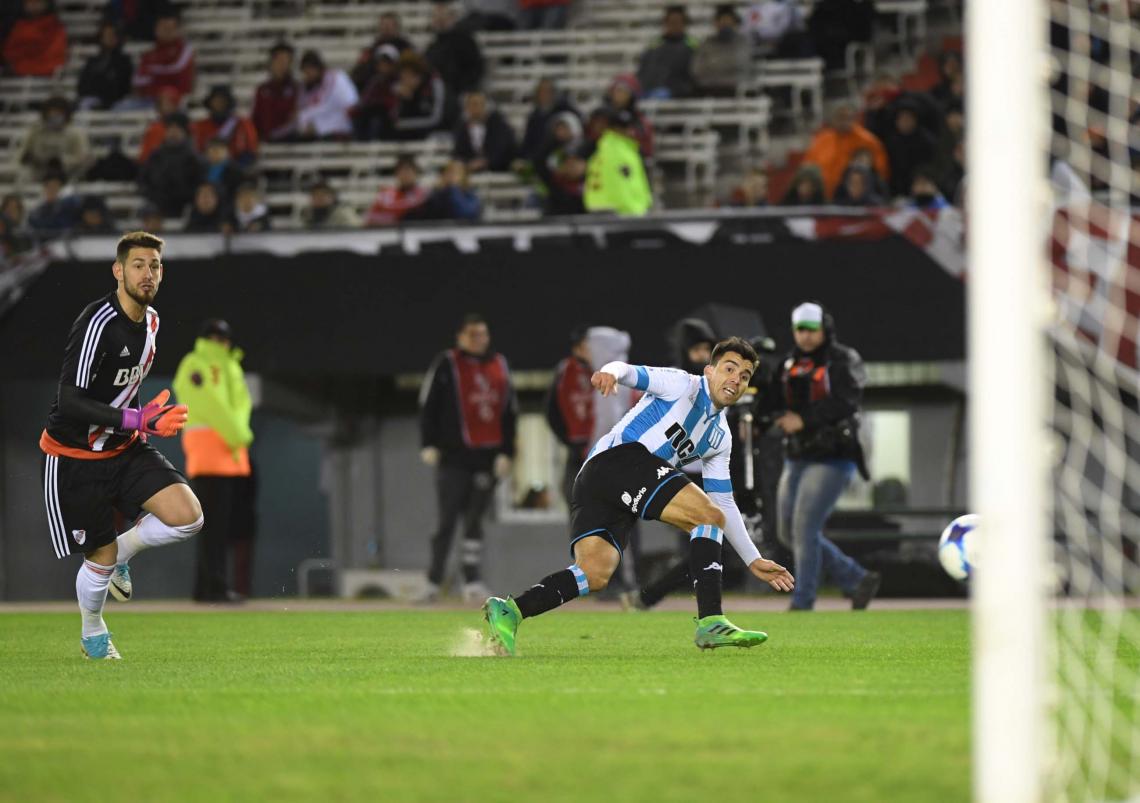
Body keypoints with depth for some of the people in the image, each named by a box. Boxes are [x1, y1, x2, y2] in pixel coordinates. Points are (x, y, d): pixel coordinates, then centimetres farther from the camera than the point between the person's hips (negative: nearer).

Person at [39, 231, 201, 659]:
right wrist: (138, 420, -34)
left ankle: (121, 554, 13)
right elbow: (70, 401, -29)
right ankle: (92, 632, 30)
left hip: (125, 448, 7)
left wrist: (143, 423, 14)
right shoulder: (98, 323, -24)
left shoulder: (150, 320, 3)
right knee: (101, 559, -1)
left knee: (187, 516, -15)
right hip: (76, 458, -7)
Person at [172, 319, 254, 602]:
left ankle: (204, 588, 11)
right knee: (214, 523, -13)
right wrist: (236, 435, -17)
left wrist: (241, 434, -2)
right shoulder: (194, 366, -4)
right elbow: (211, 405, -15)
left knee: (225, 525, 7)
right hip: (206, 442, -9)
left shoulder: (231, 367, 24)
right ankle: (216, 586, -16)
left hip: (233, 451, 9)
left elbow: (241, 402, 15)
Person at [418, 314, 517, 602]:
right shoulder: (446, 364, 0)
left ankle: (472, 580, 7)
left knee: (475, 519, 5)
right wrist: (429, 445, -9)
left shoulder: (500, 365, 12)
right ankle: (434, 581, 2)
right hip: (454, 456, -4)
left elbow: (510, 411, 13)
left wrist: (506, 452, 5)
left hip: (488, 457, 4)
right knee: (448, 520, -4)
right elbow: (428, 405, -1)